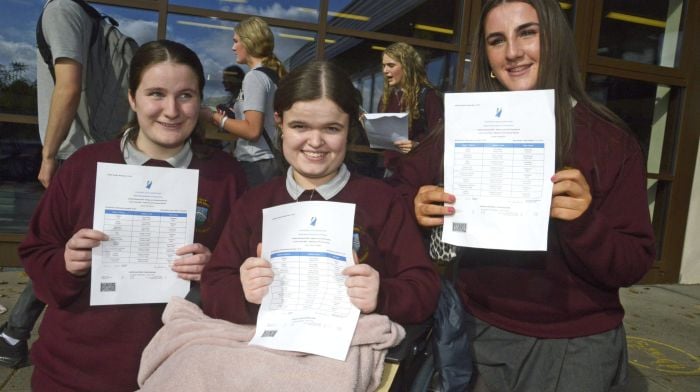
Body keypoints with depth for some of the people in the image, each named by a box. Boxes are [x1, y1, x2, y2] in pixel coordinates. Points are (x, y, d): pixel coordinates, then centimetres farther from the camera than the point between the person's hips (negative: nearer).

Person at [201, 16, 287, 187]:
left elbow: (252, 130, -19)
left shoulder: (254, 77, -12)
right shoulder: (274, 74, 13)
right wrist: (227, 117, 15)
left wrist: (216, 118, -7)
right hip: (271, 161, 9)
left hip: (256, 165, -8)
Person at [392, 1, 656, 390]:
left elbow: (634, 266, -10)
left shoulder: (610, 139, -9)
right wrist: (416, 208, -20)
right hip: (480, 333, 2)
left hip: (573, 347, -1)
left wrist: (584, 222, -29)